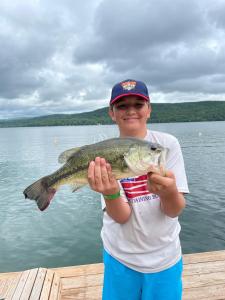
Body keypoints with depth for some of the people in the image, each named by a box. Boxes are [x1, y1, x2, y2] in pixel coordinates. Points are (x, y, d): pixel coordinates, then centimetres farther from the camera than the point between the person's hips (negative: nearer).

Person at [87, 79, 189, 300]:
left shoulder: (168, 143, -12)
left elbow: (175, 211, -16)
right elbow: (121, 217, -18)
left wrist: (169, 192, -37)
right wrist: (110, 193, -38)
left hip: (165, 257, 1)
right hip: (121, 257, 0)